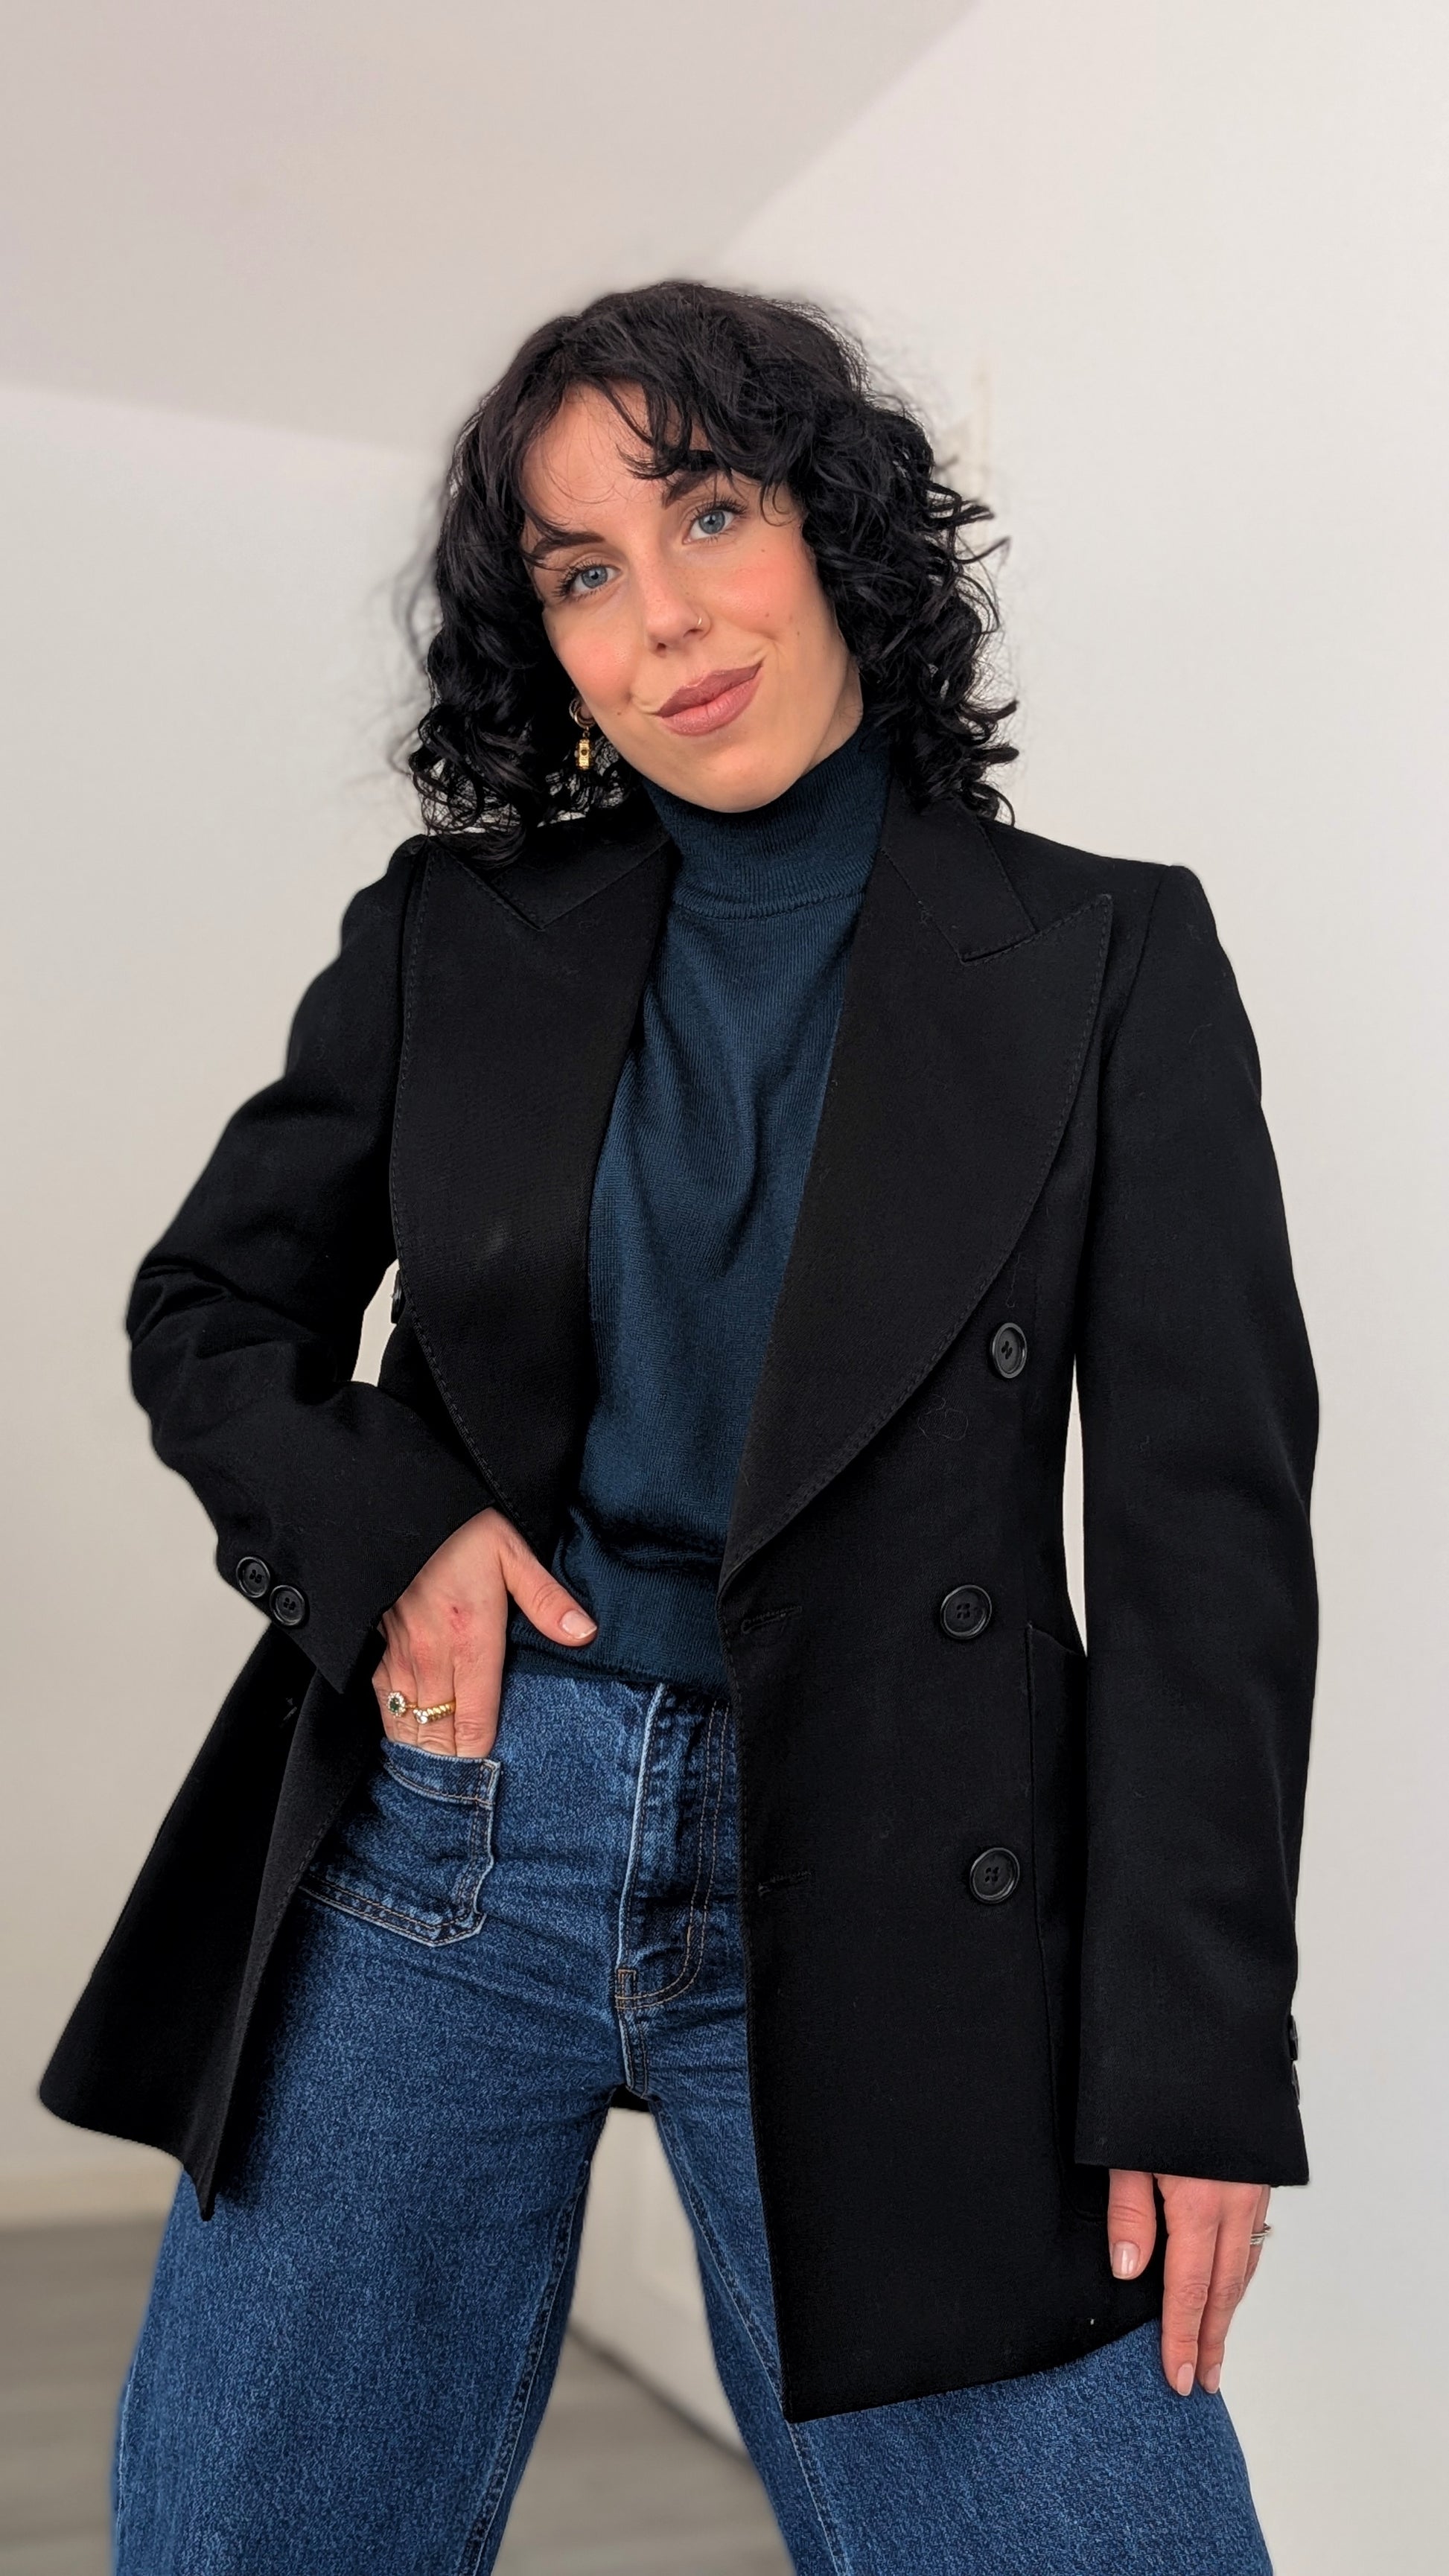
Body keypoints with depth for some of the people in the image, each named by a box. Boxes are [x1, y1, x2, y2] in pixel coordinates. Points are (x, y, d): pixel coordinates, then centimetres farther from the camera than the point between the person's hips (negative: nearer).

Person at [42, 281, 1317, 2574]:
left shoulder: (1104, 959, 0)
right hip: (437, 1833, 3)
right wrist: (380, 1527, -5)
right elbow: (209, 1310, 16)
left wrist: (1192, 2056, -8)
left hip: (878, 1895, -2)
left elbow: (1203, 1526, -3)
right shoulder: (455, 937, 6)